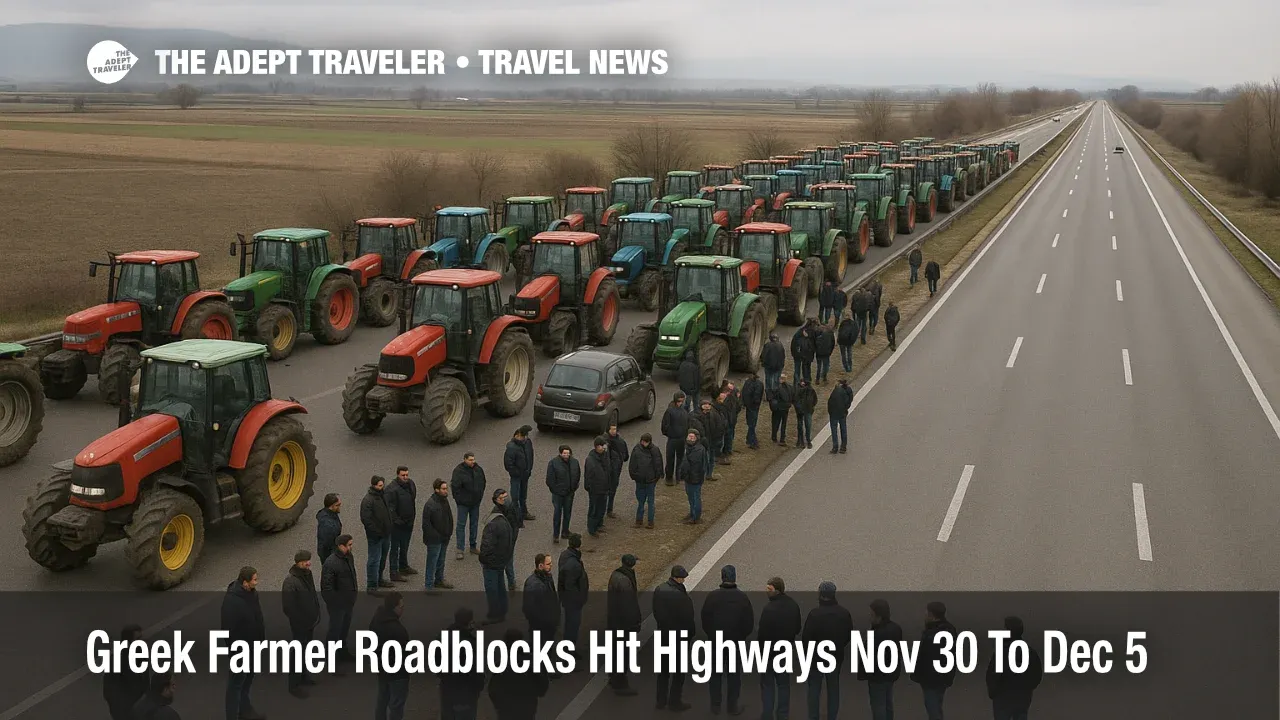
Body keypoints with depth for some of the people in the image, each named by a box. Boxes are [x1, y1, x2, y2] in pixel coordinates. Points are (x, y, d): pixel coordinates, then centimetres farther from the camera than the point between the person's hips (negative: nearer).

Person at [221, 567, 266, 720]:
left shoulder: (251, 593, -1)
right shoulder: (232, 600, -28)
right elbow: (229, 629, -25)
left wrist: (262, 638, 16)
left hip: (253, 646, 9)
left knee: (247, 680, 23)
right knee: (236, 684, 4)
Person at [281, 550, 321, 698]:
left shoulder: (308, 574, 0)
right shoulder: (290, 581, -27)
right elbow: (287, 607, -24)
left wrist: (316, 615, 10)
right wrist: (300, 622, -17)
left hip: (310, 621, 8)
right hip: (299, 624, -8)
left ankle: (303, 676, 39)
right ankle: (294, 685, 15)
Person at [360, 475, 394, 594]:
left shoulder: (382, 496, 8)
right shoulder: (368, 500, -20)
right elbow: (365, 519, -23)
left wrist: (389, 528, 14)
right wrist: (376, 532, -22)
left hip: (386, 534, 9)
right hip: (375, 536, -9)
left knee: (383, 559, 21)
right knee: (374, 560, -3)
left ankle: (379, 580, 36)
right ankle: (371, 585, 5)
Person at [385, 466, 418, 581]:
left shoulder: (411, 484, 2)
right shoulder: (392, 489, -24)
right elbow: (390, 508, -24)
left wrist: (413, 516, 16)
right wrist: (397, 520, -24)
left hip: (408, 522, 8)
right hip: (397, 524, -8)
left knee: (405, 546, 24)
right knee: (395, 548, 1)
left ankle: (404, 567, 41)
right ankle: (394, 573, 7)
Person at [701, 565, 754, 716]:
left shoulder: (712, 596, -14)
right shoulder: (742, 597, -13)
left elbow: (704, 619, -6)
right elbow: (750, 623, -6)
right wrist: (741, 636, 11)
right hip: (736, 642, 0)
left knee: (715, 674, 14)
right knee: (734, 675, 14)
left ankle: (715, 706, 21)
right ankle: (733, 706, 20)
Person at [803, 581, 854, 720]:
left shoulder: (814, 613, -23)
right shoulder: (844, 613, -7)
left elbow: (806, 636, -19)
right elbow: (849, 635, 4)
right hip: (836, 656, 4)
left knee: (814, 688, 9)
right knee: (833, 688, 15)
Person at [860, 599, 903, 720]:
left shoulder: (878, 634, -30)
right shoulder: (895, 628, 1)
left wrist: (862, 673, -13)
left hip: (878, 674, -9)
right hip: (891, 672, 9)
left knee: (878, 706, 0)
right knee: (887, 703, 20)